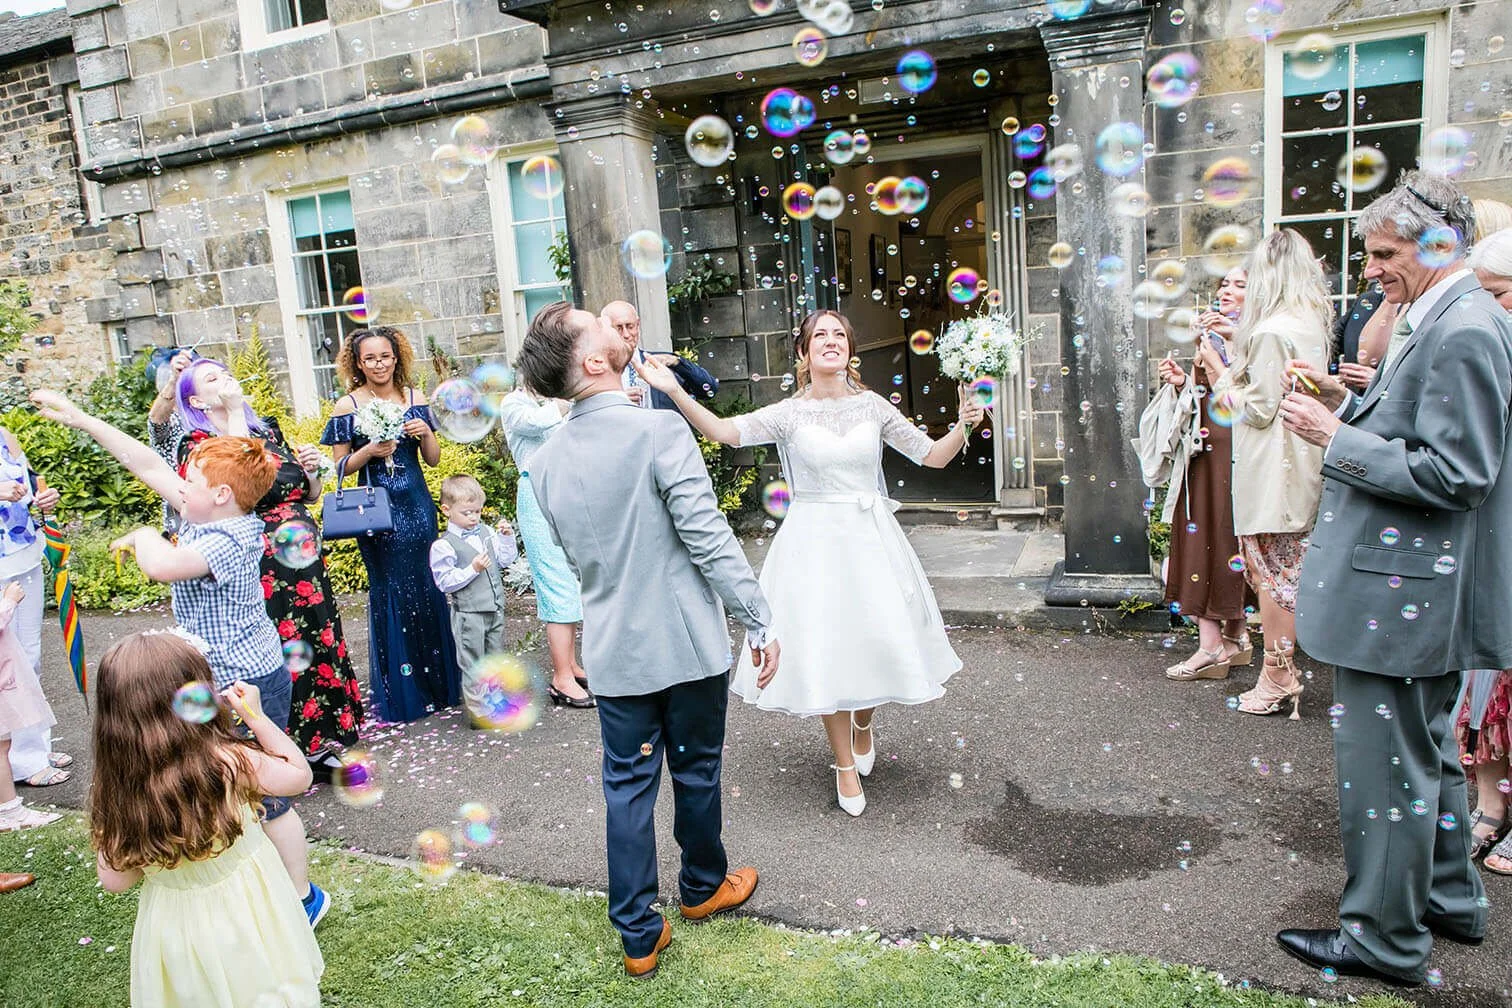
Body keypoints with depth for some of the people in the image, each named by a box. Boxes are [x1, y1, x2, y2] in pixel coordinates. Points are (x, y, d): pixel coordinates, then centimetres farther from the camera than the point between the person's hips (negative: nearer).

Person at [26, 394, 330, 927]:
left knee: (264, 796, 4)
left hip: (247, 684, -10)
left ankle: (302, 897, 22)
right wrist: (80, 418, 8)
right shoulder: (209, 518, 2)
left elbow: (162, 565, -41)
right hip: (227, 680, 10)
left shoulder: (229, 541, -25)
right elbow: (149, 466, 7)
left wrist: (143, 535, -18)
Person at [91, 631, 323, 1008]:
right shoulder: (230, 763, -28)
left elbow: (114, 880, -7)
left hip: (175, 926, 2)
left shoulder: (114, 793, -19)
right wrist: (255, 716, -3)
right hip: (247, 913, -2)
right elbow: (299, 775, -8)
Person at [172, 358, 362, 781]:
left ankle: (321, 742, 27)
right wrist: (235, 414, -18)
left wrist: (312, 468, -1)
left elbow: (309, 495, 20)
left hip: (305, 560, 6)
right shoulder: (197, 445, -3)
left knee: (316, 644, 12)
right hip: (257, 571, -6)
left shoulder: (269, 432, 14)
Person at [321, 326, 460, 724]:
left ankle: (439, 681, 22)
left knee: (427, 589, 7)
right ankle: (400, 691, 16)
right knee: (390, 594, 3)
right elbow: (340, 466, 0)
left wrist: (425, 431, -10)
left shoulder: (415, 398, 6)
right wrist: (371, 451, -17)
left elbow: (433, 458, 9)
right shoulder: (348, 406, -3)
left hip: (417, 505, 3)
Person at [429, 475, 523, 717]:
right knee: (473, 664, 3)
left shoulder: (486, 533, 5)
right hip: (468, 614, -6)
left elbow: (506, 559, 11)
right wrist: (472, 569, -23)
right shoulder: (443, 545, -13)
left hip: (495, 610, 6)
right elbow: (444, 582, -15)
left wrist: (507, 538, -4)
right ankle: (478, 711, 13)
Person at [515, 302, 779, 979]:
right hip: (690, 643, -4)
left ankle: (639, 936, 23)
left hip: (613, 650, 4)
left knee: (627, 786, 14)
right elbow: (708, 538, -21)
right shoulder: (659, 431, -20)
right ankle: (703, 886, 41)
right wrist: (758, 620, -12)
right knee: (696, 771, 18)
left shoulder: (544, 461, 0)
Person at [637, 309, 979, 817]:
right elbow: (724, 431, -16)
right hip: (814, 541, -1)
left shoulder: (873, 407, 2)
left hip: (869, 537, 1)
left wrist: (963, 425, -13)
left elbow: (932, 457, 5)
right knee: (824, 649, 2)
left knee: (880, 641, 1)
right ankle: (845, 762, 22)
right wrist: (674, 392, -28)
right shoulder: (789, 413, -2)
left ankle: (864, 723, 36)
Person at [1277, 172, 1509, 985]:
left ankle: (1384, 939, 17)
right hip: (1418, 589, 11)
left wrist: (1336, 439, -20)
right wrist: (1346, 404, 5)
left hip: (1401, 592, -11)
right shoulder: (1436, 321, 12)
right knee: (1425, 750, 24)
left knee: (1384, 762, 1)